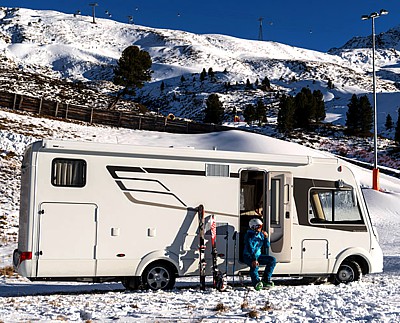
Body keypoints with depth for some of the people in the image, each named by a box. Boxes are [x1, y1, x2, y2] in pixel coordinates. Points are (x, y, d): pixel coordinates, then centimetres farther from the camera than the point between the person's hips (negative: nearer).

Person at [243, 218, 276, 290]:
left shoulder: (261, 234, 7)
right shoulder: (249, 235, -13)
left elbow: (267, 246, 10)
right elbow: (250, 249, -24)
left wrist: (266, 237, -8)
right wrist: (254, 260, -35)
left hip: (258, 255, 7)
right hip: (248, 256, -7)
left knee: (272, 260, -9)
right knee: (255, 265, -38)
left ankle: (265, 279, -7)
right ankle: (256, 283, -39)